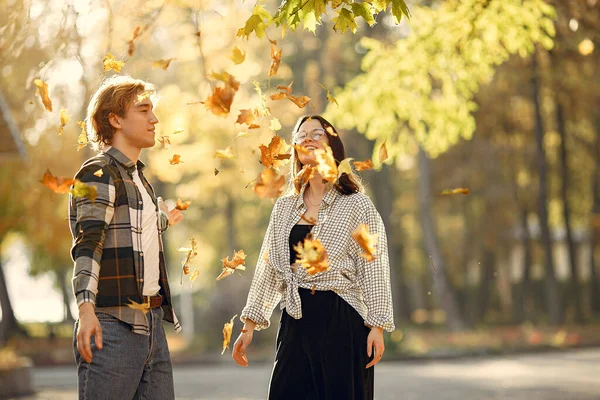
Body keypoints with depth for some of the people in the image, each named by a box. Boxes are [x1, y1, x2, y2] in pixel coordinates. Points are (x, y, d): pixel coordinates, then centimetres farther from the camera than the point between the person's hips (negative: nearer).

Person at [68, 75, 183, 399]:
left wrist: (163, 220, 52)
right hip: (114, 327, -9)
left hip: (151, 324, 9)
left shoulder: (137, 175, 21)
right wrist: (86, 308, -31)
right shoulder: (99, 173, -7)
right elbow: (87, 244, -19)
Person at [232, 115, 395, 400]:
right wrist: (249, 326, 10)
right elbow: (269, 269, 14)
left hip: (342, 322, -4)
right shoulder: (284, 208, 13)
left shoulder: (356, 205, 1)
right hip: (296, 320, 4)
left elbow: (374, 269, -2)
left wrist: (377, 326, -10)